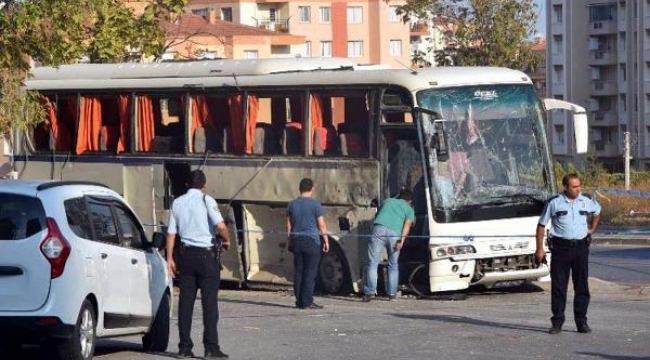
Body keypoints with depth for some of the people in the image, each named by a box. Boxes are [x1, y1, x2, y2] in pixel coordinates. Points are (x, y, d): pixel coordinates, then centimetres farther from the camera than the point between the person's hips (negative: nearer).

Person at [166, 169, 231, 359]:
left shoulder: (177, 203, 9)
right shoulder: (206, 200, -6)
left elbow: (171, 233, 7)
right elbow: (220, 225, -18)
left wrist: (170, 258, 11)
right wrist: (226, 240, 1)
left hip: (185, 253, 4)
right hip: (206, 254, -4)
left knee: (185, 300, 7)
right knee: (209, 301, -2)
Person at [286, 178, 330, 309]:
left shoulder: (292, 204, 9)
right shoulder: (315, 204, -7)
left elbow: (289, 226, 13)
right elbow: (321, 225, -6)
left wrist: (289, 241, 20)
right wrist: (326, 240, 2)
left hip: (296, 241, 5)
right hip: (311, 241, -5)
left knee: (298, 272, 8)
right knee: (310, 272, -4)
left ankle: (299, 301, 8)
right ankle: (307, 302, -8)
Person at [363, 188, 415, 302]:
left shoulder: (387, 201, 33)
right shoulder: (409, 209, 24)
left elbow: (376, 216, 43)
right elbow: (407, 224, 6)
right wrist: (402, 240, -5)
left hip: (379, 228, 1)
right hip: (395, 233, -1)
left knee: (373, 263, 0)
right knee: (393, 265, 13)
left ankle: (370, 291, -10)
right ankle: (392, 294, 11)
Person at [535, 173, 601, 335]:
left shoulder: (586, 202, 5)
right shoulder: (554, 203, -3)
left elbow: (597, 212, 29)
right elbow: (542, 225, 2)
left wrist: (592, 229, 18)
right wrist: (540, 248, -1)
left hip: (581, 247, 3)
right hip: (561, 247, -2)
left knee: (582, 286, 4)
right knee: (558, 286, -1)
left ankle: (581, 321, 11)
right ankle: (557, 322, 5)